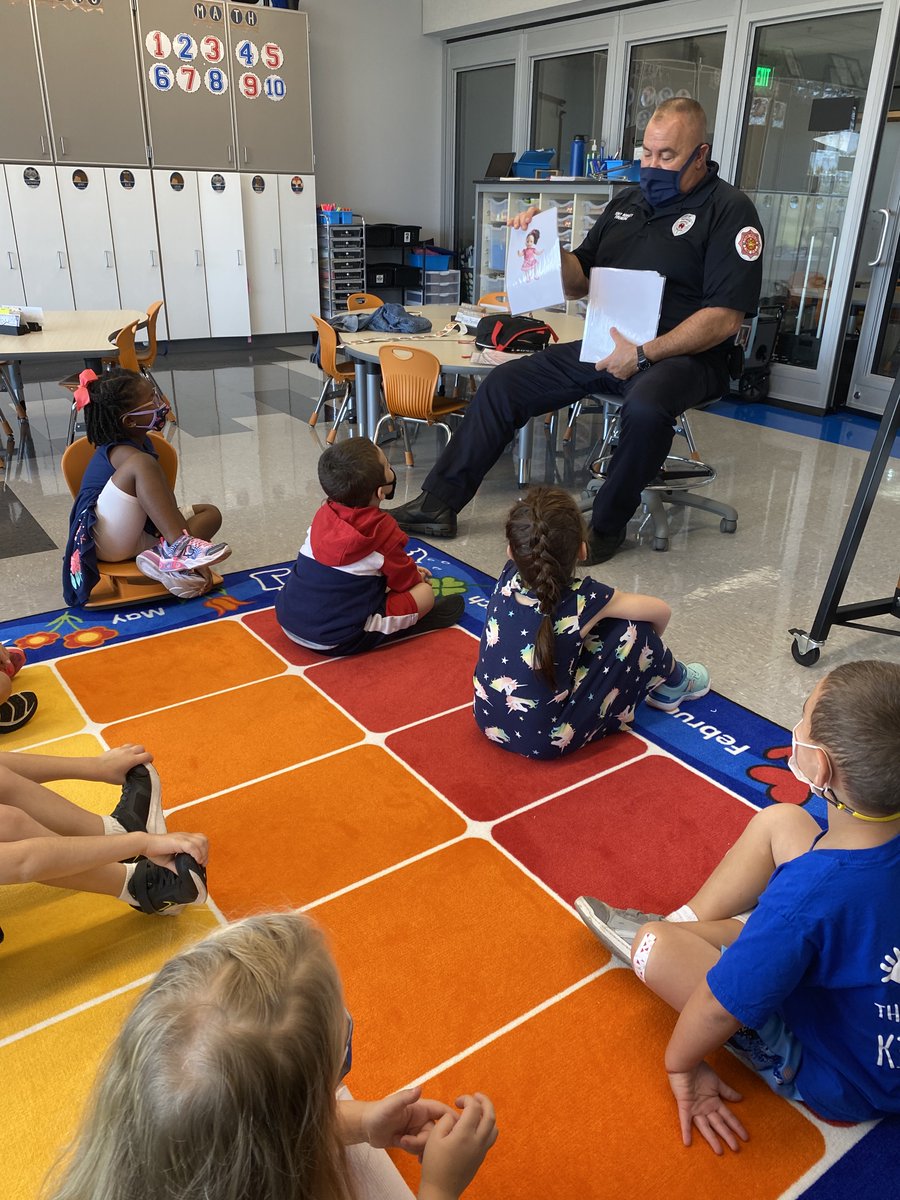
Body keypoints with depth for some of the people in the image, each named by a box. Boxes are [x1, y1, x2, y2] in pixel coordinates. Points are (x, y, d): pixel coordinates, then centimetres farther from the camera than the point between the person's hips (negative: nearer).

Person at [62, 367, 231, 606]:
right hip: (105, 540, -9)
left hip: (138, 532, 10)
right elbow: (167, 501, -23)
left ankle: (163, 556, -25)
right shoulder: (123, 452, -17)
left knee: (210, 513, 1)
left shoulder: (141, 441, 10)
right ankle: (179, 546, -37)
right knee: (141, 464, -31)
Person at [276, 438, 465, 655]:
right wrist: (417, 577, 23)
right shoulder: (381, 529, -16)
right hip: (336, 640, -7)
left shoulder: (324, 514, 4)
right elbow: (403, 578, 0)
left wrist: (408, 571, 26)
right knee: (424, 592, -4)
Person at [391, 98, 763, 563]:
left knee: (645, 407, -40)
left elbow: (724, 318, -15)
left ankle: (606, 526, -16)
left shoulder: (728, 210, -6)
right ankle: (438, 504, 0)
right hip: (609, 346, 7)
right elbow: (579, 283, 17)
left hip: (683, 355, -6)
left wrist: (644, 353, -22)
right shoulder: (627, 201, 15)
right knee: (504, 382, -3)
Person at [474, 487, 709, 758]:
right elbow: (661, 611, 0)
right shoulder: (584, 598, -20)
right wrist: (651, 645, 17)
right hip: (547, 740, -6)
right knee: (635, 632, -2)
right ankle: (673, 685, 29)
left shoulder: (508, 578, -9)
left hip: (489, 723, 6)